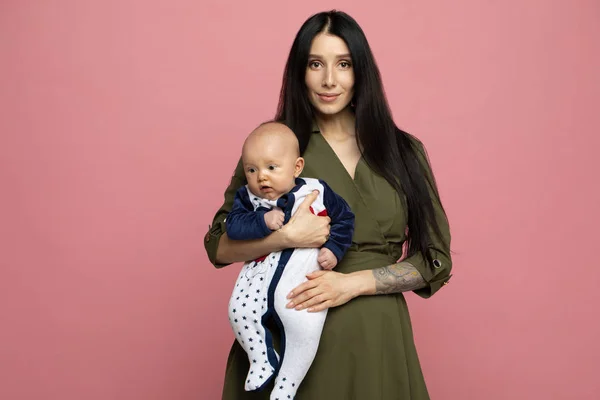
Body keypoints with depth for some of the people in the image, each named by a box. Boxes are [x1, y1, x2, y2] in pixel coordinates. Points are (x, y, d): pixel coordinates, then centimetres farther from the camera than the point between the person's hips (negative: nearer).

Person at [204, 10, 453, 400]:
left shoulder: (403, 151, 1)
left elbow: (435, 259, 0)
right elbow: (219, 246, -1)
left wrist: (353, 283, -13)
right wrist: (288, 237, -18)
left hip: (375, 338, 1)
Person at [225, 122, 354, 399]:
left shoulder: (316, 192, 1)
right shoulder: (247, 197, 5)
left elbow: (344, 219, 11)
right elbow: (233, 226, -9)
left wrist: (333, 250, -2)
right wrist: (263, 221, -22)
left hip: (305, 274, -2)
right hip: (261, 270, 2)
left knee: (304, 326, -20)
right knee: (239, 311, -20)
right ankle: (262, 360, 10)